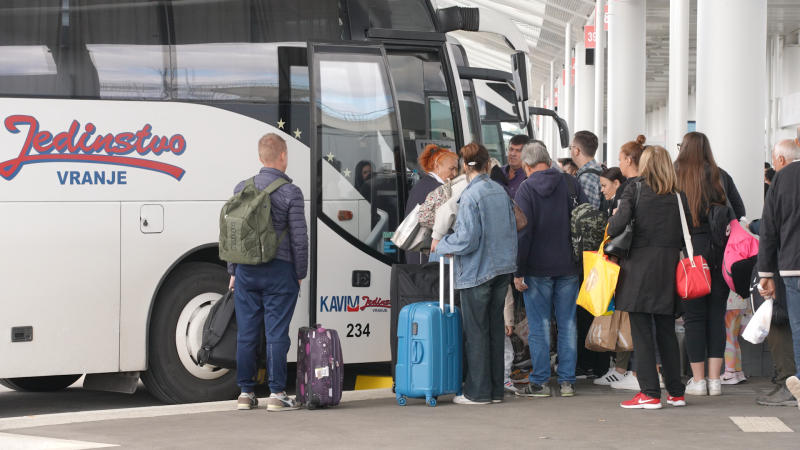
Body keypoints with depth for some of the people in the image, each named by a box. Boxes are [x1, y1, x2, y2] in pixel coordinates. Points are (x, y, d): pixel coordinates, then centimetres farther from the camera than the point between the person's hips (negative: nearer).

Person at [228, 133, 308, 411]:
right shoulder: (290, 193, -7)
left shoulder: (241, 189, 6)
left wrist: (233, 272, 17)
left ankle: (245, 393, 11)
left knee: (246, 333, 7)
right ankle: (277, 394, -2)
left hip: (246, 271, 4)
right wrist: (300, 274, 5)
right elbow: (299, 239, -6)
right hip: (278, 271, -4)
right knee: (276, 334, -2)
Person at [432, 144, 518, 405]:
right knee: (495, 329, 12)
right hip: (502, 268, 7)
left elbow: (467, 239, -18)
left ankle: (478, 392, 3)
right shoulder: (501, 191, 7)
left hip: (477, 271, -7)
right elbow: (512, 229, 12)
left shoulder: (471, 196, -16)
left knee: (476, 332, 0)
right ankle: (495, 390, 16)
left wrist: (441, 246, -2)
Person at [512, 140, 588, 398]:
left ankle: (539, 382, 3)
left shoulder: (525, 190, -7)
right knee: (568, 323, 8)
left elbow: (523, 232, -11)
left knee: (539, 324, 2)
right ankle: (567, 381, 9)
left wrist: (518, 271, -8)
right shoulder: (570, 183, 4)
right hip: (569, 266, 3)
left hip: (537, 268, -3)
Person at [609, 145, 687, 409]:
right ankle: (676, 392, 16)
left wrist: (609, 230, 5)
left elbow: (618, 224, -15)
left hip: (640, 265, -4)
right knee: (667, 330, 13)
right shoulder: (679, 195, 5)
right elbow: (686, 232, 4)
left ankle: (650, 393, -2)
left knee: (641, 332, 0)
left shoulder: (635, 190, -6)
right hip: (669, 268, 4)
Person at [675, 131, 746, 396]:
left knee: (694, 315, 3)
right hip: (721, 250, 2)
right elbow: (740, 212, 8)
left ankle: (698, 379, 3)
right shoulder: (721, 177, 6)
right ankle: (715, 379, 6)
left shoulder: (675, 177, -3)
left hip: (690, 251, -2)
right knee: (717, 314, 7)